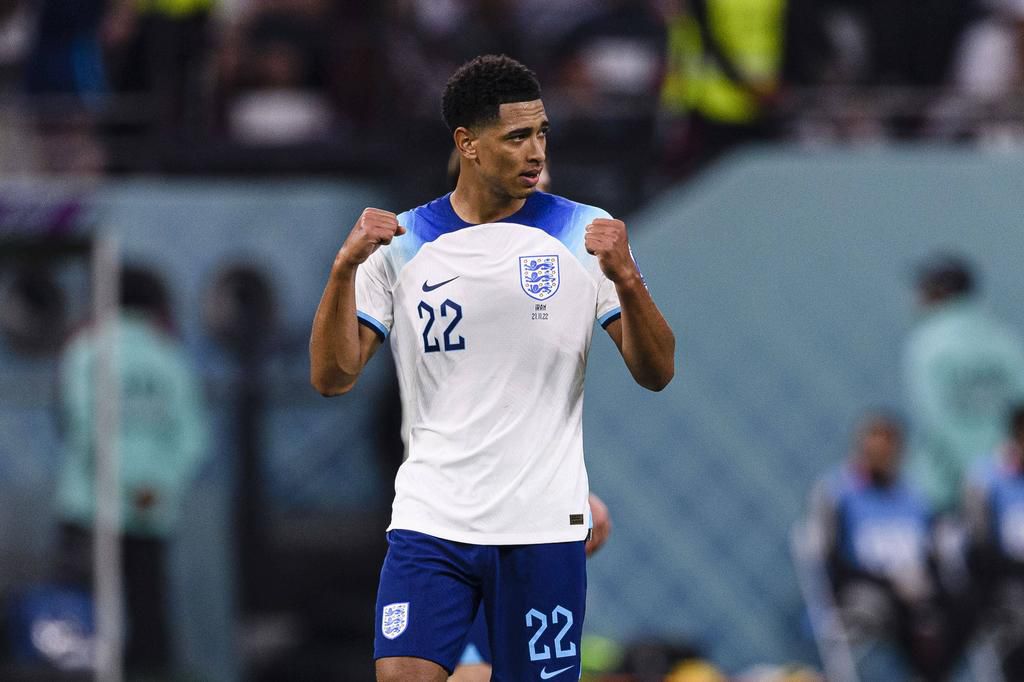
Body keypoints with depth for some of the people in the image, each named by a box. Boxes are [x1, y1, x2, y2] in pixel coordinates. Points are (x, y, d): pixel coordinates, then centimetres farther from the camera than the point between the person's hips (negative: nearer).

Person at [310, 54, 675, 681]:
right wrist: (345, 268, -15)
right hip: (431, 520, 0)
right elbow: (332, 377, 0)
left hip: (543, 528, 0)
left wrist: (625, 279, -18)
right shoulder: (401, 245, 4)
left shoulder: (586, 235, 2)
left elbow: (656, 373, 0)